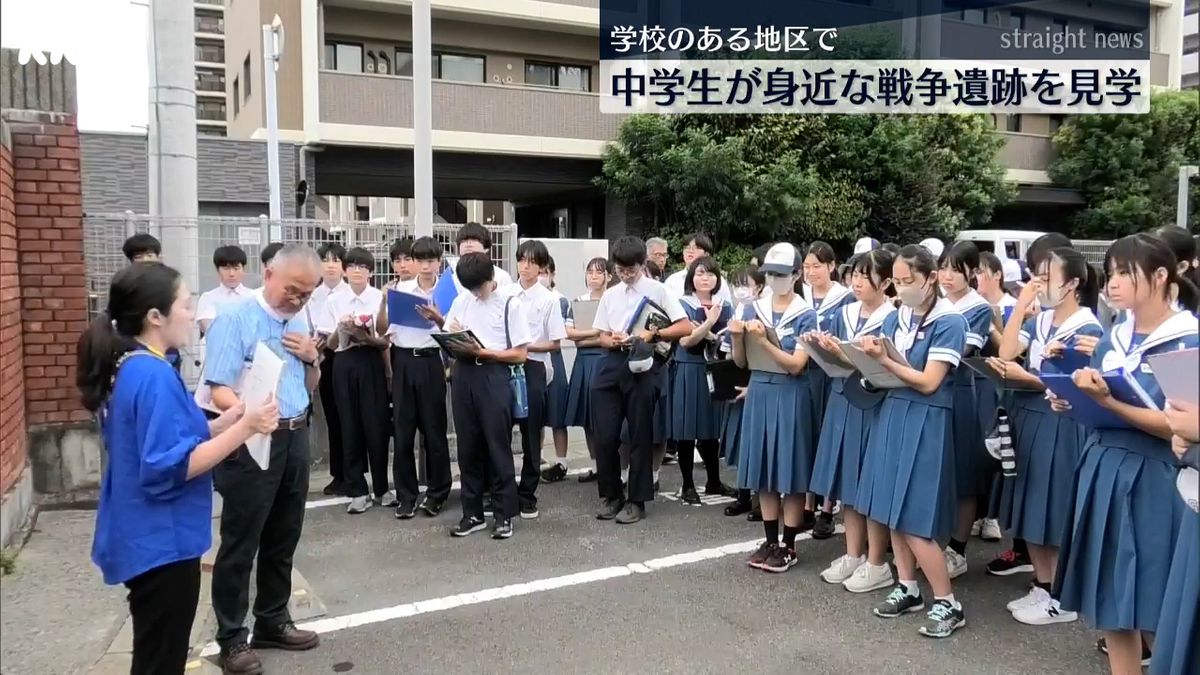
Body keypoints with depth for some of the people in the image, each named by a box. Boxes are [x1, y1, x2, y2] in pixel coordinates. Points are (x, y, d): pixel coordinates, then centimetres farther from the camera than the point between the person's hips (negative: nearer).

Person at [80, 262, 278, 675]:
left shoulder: (129, 368, 7)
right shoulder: (153, 376, -23)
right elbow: (170, 467, -28)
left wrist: (232, 418, 3)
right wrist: (244, 428, -27)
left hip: (148, 537, 10)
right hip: (161, 542, -10)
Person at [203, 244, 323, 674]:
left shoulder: (301, 321, 10)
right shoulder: (235, 319, -12)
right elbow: (220, 389, -18)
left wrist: (312, 359, -3)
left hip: (295, 438, 7)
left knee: (284, 539, 16)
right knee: (240, 543, 2)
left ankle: (272, 622, 31)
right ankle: (231, 637, 16)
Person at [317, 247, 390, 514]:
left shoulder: (381, 298, 0)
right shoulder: (334, 301, 5)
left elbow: (386, 341, 0)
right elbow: (330, 344, 5)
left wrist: (368, 337, -19)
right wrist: (341, 329, -14)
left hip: (372, 363, -1)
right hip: (344, 365, 1)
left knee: (376, 426, -1)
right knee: (350, 427, 4)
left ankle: (381, 488, 14)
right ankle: (357, 490, 13)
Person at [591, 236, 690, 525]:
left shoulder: (658, 290, 1)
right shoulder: (609, 295, 14)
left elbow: (685, 328, -4)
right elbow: (602, 337, 15)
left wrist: (653, 333, -15)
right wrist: (613, 340, -7)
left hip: (643, 365, -4)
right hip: (611, 365, 4)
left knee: (640, 436, 3)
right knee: (605, 436, 3)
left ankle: (636, 501, 15)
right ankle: (611, 495, 21)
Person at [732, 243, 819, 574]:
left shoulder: (806, 314, -6)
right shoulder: (753, 309, 6)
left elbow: (796, 365, -14)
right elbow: (742, 362, 7)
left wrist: (763, 341, -25)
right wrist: (737, 338, -13)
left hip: (790, 396, -4)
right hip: (759, 393, 4)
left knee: (790, 473, 2)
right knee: (764, 470, 10)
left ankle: (789, 546, 14)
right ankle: (770, 541, 22)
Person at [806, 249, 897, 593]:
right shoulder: (842, 315, 9)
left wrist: (842, 353, -25)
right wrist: (819, 345, -8)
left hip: (873, 406, -6)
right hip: (842, 402, 6)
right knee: (848, 481, 12)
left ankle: (876, 564, 13)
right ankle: (853, 555, 24)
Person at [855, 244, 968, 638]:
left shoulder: (950, 322, -11)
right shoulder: (896, 318, 9)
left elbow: (928, 383, -16)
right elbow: (883, 370, 7)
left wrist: (882, 360, -20)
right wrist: (867, 357, -12)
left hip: (925, 422, -7)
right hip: (892, 414, 7)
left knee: (914, 518, -6)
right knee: (893, 510, 11)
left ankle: (948, 604, 9)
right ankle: (907, 588, 26)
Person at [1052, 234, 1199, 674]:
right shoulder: (1112, 340, 10)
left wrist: (1108, 402, -25)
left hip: (1153, 479, -6)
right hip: (1102, 471, 6)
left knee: (1158, 610, 1)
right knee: (1110, 599, 12)